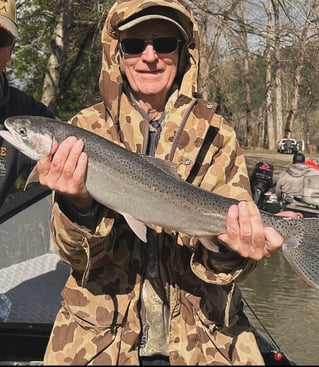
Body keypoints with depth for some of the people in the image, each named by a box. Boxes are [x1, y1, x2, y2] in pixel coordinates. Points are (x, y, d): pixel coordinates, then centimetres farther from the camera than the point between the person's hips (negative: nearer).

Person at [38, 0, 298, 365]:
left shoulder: (217, 135, -4)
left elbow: (217, 260, -7)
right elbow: (78, 254, -10)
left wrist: (227, 248, -27)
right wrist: (79, 205, -28)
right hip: (100, 329, 0)